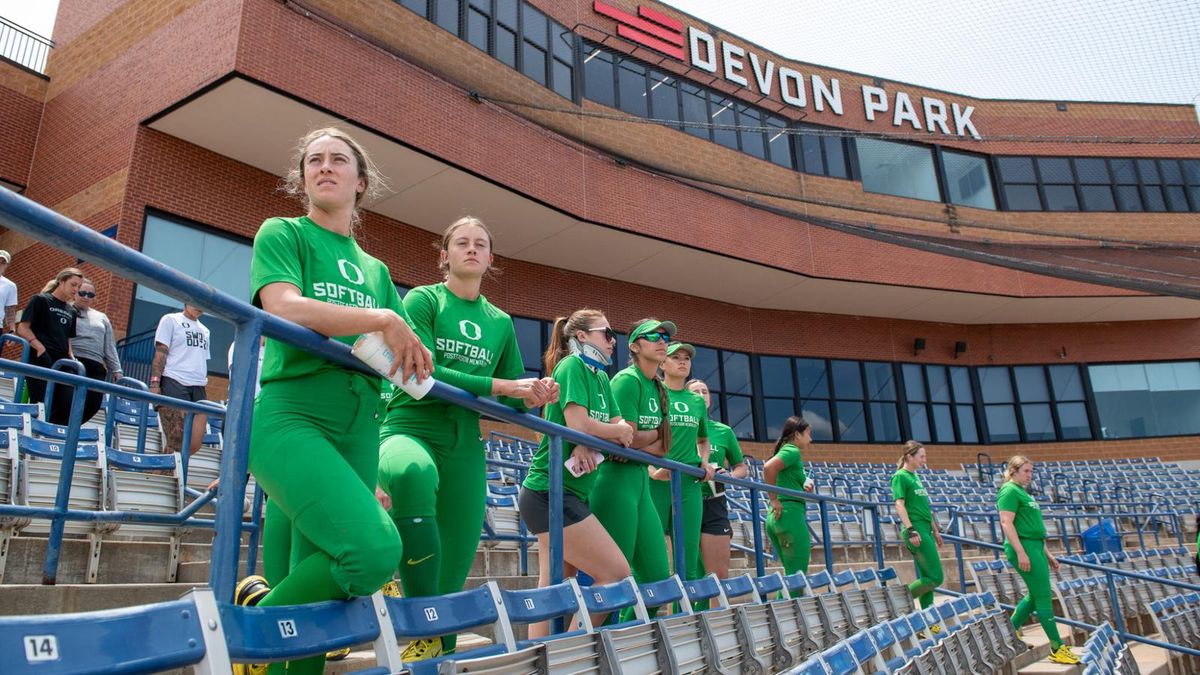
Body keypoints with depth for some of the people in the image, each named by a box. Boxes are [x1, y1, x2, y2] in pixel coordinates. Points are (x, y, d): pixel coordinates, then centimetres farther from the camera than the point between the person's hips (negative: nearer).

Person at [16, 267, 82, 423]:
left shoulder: (71, 311, 20)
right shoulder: (40, 300, 2)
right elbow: (22, 328, -5)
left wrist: (71, 357, 4)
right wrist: (40, 347, -17)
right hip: (41, 359, -6)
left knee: (68, 405, -6)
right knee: (41, 405, -10)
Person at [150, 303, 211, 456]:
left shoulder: (204, 330, 23)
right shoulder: (170, 320, 7)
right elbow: (160, 353, -2)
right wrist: (154, 383, -12)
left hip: (198, 387, 5)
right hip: (174, 384, -5)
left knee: (194, 444, -7)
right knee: (177, 442, -12)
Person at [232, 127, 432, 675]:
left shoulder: (375, 270, 21)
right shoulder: (283, 234, 7)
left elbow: (406, 350, 19)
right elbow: (285, 308, -13)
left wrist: (411, 353, -4)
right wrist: (382, 319, -13)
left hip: (357, 431, 5)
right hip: (290, 417, -5)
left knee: (320, 597, 3)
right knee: (374, 550, -25)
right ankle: (261, 617, 0)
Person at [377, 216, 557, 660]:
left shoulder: (501, 322, 16)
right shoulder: (422, 299, 2)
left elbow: (514, 399, 19)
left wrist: (534, 396, -6)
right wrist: (501, 385, -16)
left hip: (466, 444, 5)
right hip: (411, 426, -5)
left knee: (454, 571, 2)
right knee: (412, 473, -40)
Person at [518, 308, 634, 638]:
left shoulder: (601, 377, 18)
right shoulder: (572, 366, -8)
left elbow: (621, 425, 11)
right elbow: (579, 425, -20)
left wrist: (590, 444, -10)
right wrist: (617, 432, -1)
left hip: (571, 493, 9)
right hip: (551, 492, -9)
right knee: (616, 573, -9)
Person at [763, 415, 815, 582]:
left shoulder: (785, 450, 20)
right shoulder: (793, 451, -7)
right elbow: (768, 467, -25)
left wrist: (804, 487, 8)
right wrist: (774, 499, -18)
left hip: (775, 517, 10)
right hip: (790, 513, -9)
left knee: (791, 574, 15)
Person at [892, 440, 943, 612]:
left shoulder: (915, 476, 19)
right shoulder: (900, 476, -7)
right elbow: (899, 505, -15)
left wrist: (935, 530, 23)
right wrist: (911, 530, -23)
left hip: (925, 530, 9)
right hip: (916, 530, -9)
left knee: (927, 578, 9)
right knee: (936, 577, -10)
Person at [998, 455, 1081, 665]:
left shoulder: (1022, 492, 20)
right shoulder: (1010, 491, -10)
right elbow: (1007, 523, -19)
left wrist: (1047, 553, 22)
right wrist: (1021, 552, -24)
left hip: (1035, 547, 10)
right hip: (1024, 547, -10)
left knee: (1035, 595, 13)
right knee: (1044, 597, -5)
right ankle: (1058, 648, 2)